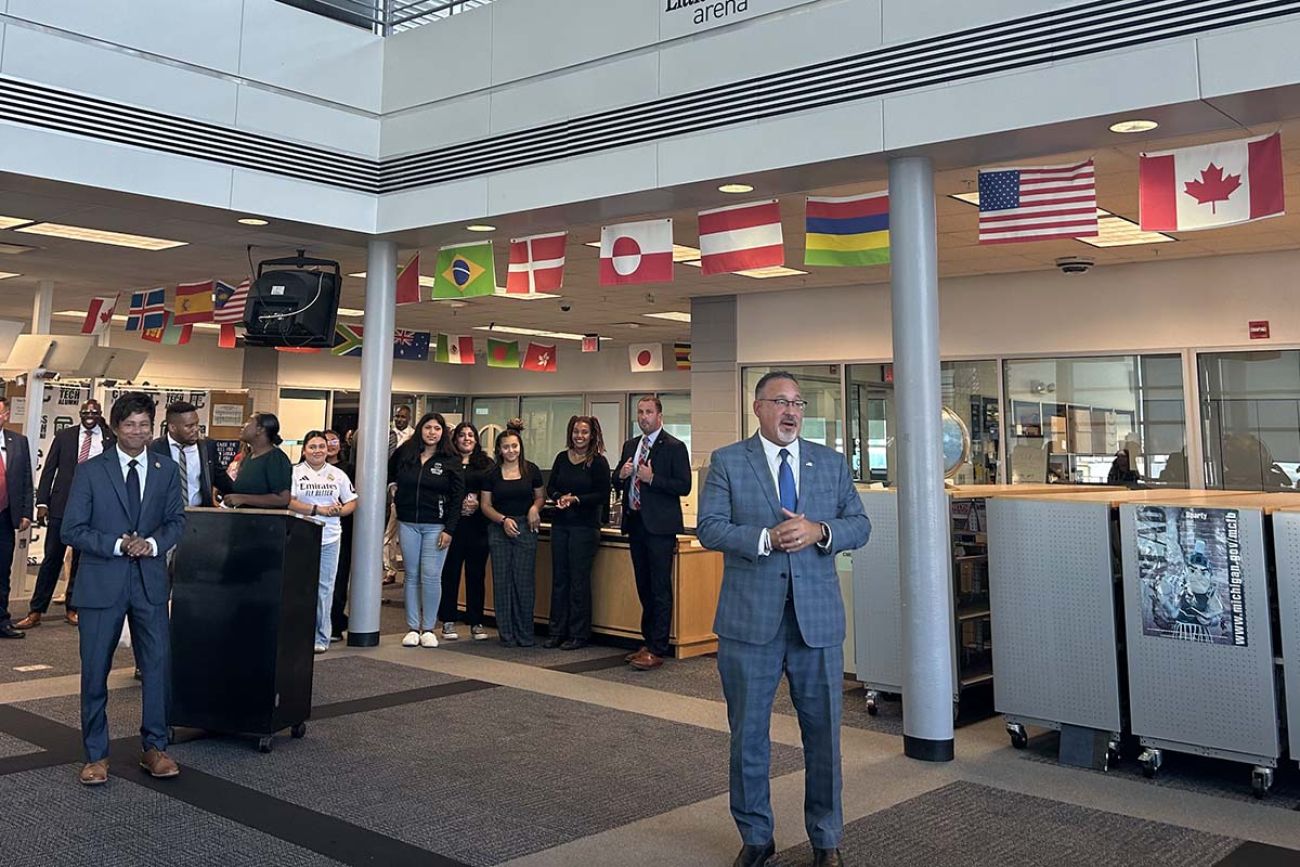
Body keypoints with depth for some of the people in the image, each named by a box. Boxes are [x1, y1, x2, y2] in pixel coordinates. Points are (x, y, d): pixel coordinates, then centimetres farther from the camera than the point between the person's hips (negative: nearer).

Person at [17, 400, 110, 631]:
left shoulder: (110, 440, 2)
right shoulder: (64, 436, 6)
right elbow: (49, 470, 5)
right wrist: (42, 502, 0)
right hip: (61, 505, 1)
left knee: (81, 559, 9)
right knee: (52, 558, 3)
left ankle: (72, 608, 22)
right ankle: (35, 611, 8)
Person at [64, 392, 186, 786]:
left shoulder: (167, 470, 5)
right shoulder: (90, 471, -3)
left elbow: (176, 520, 10)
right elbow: (72, 530, -5)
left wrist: (154, 543, -10)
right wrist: (117, 545, -16)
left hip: (150, 581, 2)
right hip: (101, 581, -2)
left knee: (157, 664, 3)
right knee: (95, 670, 5)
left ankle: (154, 748, 17)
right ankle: (96, 754, 19)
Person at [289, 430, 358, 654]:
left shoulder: (338, 474, 12)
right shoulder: (295, 472, 3)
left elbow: (352, 502, 13)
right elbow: (288, 502, -9)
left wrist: (340, 511, -8)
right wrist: (318, 510, -14)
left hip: (329, 538, 2)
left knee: (324, 587, 3)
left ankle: (321, 637, 10)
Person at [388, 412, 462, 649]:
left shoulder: (449, 461, -2)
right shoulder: (404, 453, 5)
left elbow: (457, 497, -3)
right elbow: (389, 472, 27)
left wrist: (449, 529, -9)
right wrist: (392, 486, 9)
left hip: (435, 526, -2)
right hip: (408, 524, 3)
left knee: (431, 576, -5)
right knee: (412, 575, 6)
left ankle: (428, 628, 6)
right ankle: (412, 628, 13)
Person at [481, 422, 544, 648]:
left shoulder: (531, 470, 3)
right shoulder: (492, 474, 4)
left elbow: (541, 496, 12)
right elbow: (485, 505, 5)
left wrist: (535, 508, -10)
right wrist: (503, 519, -11)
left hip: (526, 528, -1)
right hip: (499, 530, 1)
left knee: (524, 580, -2)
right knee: (502, 581, 2)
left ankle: (525, 634, 7)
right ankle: (506, 633, 10)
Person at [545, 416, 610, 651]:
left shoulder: (598, 462, -5)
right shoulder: (562, 458, 9)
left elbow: (603, 495, -9)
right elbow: (550, 487, 12)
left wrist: (576, 499, -17)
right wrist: (560, 497, -8)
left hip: (585, 526, -5)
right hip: (560, 524, 5)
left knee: (579, 579, -1)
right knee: (558, 577, 8)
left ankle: (579, 634, 7)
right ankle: (557, 631, 17)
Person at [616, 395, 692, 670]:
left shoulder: (674, 447, -7)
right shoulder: (630, 445, 14)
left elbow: (684, 486, -13)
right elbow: (619, 483, 19)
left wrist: (652, 479, -21)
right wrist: (622, 475, -3)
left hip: (659, 526, -7)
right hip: (635, 523, 7)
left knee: (660, 590, -4)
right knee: (644, 588, 15)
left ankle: (657, 650, -1)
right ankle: (648, 642, 25)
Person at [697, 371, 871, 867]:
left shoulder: (832, 463, 8)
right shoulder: (727, 462, 1)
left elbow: (860, 525, 5)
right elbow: (709, 527, -8)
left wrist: (820, 532, -15)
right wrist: (767, 538, -20)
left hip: (818, 620, 2)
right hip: (750, 619, -1)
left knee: (823, 733, 11)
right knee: (748, 734, 11)